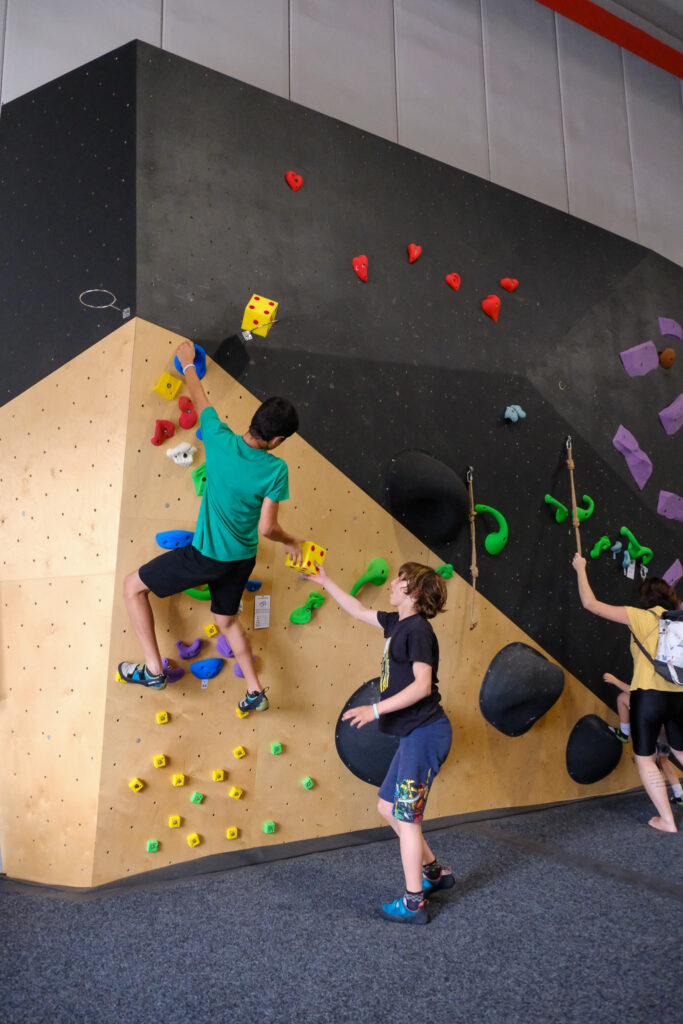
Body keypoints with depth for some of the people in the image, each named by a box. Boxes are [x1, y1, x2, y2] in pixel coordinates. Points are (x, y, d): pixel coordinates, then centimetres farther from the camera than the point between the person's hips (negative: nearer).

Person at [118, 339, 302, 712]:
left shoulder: (220, 440, -18)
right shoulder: (276, 469, -18)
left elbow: (199, 399, 2)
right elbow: (266, 528, -17)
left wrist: (188, 364, 20)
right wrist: (291, 542, 3)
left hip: (205, 555, -3)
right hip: (242, 558, 3)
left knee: (133, 585, 17)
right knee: (227, 619, 30)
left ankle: (153, 668, 15)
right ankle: (255, 690, 32)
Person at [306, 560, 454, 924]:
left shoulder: (418, 629, -17)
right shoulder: (397, 623, 10)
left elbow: (423, 685, -25)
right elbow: (358, 610, 24)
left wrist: (376, 709, -24)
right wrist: (325, 581, 27)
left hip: (425, 733, -9)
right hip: (413, 734, 9)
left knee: (406, 817, 2)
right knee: (387, 806, 18)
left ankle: (413, 904, 17)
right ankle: (434, 871, 34)